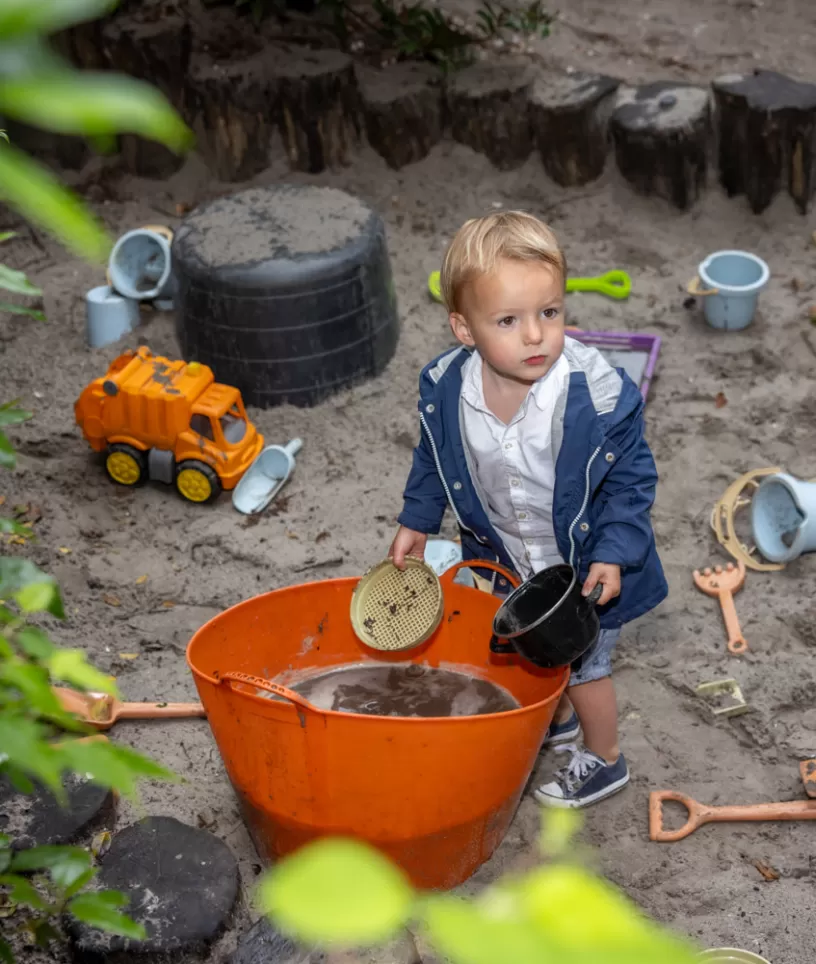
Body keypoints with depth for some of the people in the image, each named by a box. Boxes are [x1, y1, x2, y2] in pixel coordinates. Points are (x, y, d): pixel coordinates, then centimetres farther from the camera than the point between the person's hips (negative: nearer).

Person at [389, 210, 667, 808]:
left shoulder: (599, 395, -33)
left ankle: (604, 761, 44)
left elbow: (632, 478, -18)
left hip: (586, 566, -4)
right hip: (508, 562, 4)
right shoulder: (446, 390, -22)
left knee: (583, 664, 16)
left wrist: (613, 554, -23)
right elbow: (434, 461, 1)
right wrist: (418, 520, 5)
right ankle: (557, 720, 59)